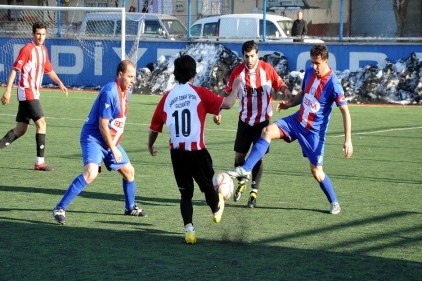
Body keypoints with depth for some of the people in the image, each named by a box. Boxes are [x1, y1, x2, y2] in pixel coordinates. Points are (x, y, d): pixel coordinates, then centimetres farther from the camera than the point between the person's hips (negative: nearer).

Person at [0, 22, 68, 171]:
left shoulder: (43, 50, 13)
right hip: (27, 92, -9)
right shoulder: (27, 49, -12)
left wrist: (60, 83, 12)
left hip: (33, 93, 9)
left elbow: (49, 70, 25)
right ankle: (39, 161, -10)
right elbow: (14, 70, -15)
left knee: (20, 129, 9)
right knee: (41, 123, -12)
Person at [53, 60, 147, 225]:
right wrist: (113, 149, -16)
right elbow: (103, 126, -22)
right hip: (93, 138, -9)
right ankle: (60, 208, -24)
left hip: (111, 140, 9)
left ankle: (130, 208, 39)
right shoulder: (110, 92, -23)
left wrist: (115, 146, 19)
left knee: (129, 171, 16)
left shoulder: (126, 92, 6)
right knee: (91, 172, -28)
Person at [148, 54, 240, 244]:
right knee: (207, 185, 23)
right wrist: (235, 89, 12)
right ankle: (216, 211, 48)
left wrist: (150, 145, 27)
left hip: (176, 152, 2)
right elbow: (227, 104, -7)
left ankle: (189, 229, 2)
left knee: (185, 193, 13)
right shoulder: (200, 93, -5)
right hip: (196, 150, -2)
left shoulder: (167, 97, 4)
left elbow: (154, 127, 9)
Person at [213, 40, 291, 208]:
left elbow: (280, 85, -1)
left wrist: (286, 91, -23)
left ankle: (254, 193, 4)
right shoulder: (237, 72, -7)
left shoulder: (267, 69, -11)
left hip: (263, 120, -2)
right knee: (239, 155, 5)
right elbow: (227, 93, 3)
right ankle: (241, 183, 32)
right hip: (245, 120, 2)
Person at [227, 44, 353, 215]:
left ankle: (334, 202, 23)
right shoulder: (309, 72, -2)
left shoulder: (333, 84, -22)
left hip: (314, 131, -6)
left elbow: (345, 112, -19)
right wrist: (290, 104, 0)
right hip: (297, 120, 6)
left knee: (316, 172, 0)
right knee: (268, 131, -16)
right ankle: (245, 169, -15)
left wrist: (348, 140, -23)